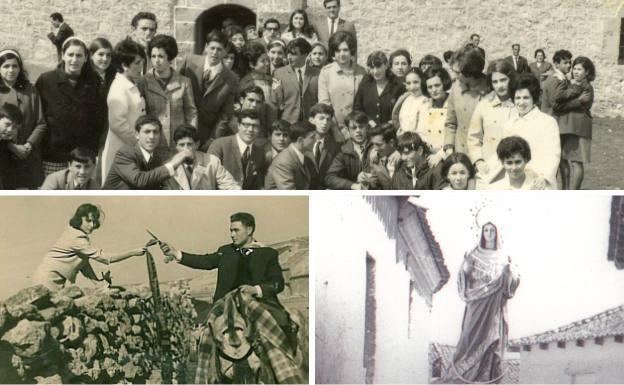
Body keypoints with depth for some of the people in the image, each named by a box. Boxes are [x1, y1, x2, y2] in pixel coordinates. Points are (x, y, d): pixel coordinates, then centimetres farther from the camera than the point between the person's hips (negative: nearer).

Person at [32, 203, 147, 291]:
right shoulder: (77, 238, -24)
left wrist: (96, 280, -1)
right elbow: (105, 258, -25)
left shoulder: (74, 233, 7)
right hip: (48, 279, -10)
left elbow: (83, 262, 9)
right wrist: (133, 252, -22)